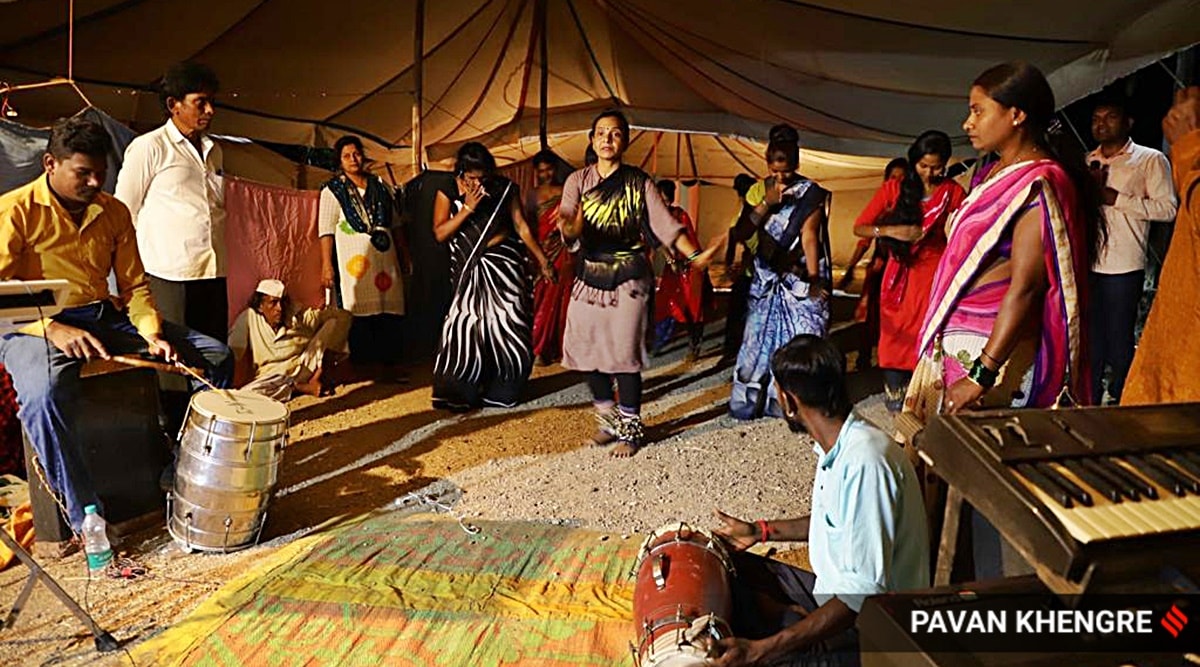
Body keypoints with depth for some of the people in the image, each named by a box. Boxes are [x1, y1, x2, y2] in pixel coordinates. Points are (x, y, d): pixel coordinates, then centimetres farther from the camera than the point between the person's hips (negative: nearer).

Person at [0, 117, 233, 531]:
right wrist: (52, 329, -27)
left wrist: (152, 333, -9)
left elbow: (133, 285, 9)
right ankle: (85, 514, -26)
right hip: (37, 325, -5)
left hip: (106, 318, 6)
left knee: (214, 356, -5)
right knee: (45, 394, -40)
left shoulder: (114, 212, 10)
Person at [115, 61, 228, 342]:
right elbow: (123, 213, 2)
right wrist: (136, 272, 0)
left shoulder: (213, 151, 19)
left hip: (214, 274, 6)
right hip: (168, 276, -6)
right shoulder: (149, 147, 1)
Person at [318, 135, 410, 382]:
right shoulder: (333, 190, 4)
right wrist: (326, 265, -12)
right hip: (354, 259, -4)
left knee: (391, 310, 1)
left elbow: (396, 223, 18)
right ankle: (364, 364, 2)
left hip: (385, 257, 4)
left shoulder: (380, 186, 16)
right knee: (359, 311, -5)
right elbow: (326, 230, -4)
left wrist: (404, 256, 15)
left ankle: (389, 362, 9)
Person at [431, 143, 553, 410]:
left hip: (503, 264, 1)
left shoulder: (504, 188, -2)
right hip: (468, 268, 0)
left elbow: (521, 226, 3)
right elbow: (440, 233, -8)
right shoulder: (448, 192, -3)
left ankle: (502, 389, 17)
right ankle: (461, 394, 10)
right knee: (466, 326, -3)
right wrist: (468, 208, -17)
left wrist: (542, 260, 3)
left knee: (508, 325, 1)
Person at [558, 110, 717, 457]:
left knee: (625, 355, -4)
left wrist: (694, 255, -22)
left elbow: (665, 223, -8)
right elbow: (567, 227, -12)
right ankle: (609, 422, 25)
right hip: (589, 278, 3)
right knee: (588, 352, 5)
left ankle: (630, 430, 12)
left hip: (629, 279, -2)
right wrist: (572, 230, -36)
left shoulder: (639, 183, 0)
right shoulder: (578, 181, 2)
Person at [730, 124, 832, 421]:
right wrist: (767, 203, -17)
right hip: (767, 279, 3)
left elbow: (809, 237, -10)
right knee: (759, 338, 3)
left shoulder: (810, 193, -5)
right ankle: (749, 400, 14)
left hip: (800, 279, -3)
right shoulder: (759, 190, 4)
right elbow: (741, 233, -6)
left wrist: (813, 282, -14)